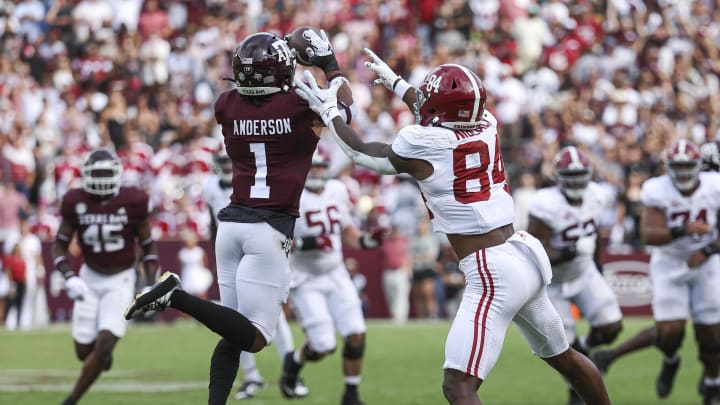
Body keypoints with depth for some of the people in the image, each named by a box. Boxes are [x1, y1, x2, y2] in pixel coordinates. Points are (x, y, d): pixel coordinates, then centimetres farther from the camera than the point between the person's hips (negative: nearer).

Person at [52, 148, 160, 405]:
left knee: (104, 346, -15)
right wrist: (69, 277, -17)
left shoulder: (133, 202, -13)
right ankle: (102, 352, 40)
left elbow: (148, 246, -1)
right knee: (84, 351, 2)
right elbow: (60, 245, 0)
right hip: (90, 278, 2)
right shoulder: (75, 202, -9)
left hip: (121, 280, -2)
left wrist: (150, 285, -8)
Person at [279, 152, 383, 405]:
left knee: (356, 335, -5)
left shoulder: (337, 191, 3)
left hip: (336, 277, 5)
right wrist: (302, 244, -32)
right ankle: (294, 361, 25)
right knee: (323, 346, -10)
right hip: (305, 282, -5)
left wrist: (366, 241, -4)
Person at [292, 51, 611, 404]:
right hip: (528, 255, 8)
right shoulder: (487, 127, 7)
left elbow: (361, 152, 9)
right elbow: (441, 121, 32)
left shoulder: (420, 147, -11)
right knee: (563, 358, 27)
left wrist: (327, 109, 23)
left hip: (492, 274, -8)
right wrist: (395, 83, 45)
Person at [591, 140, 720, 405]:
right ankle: (670, 361, 26)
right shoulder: (658, 191, -16)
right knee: (670, 331, -12)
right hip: (669, 266, -1)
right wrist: (683, 230, -40)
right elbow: (649, 235, -25)